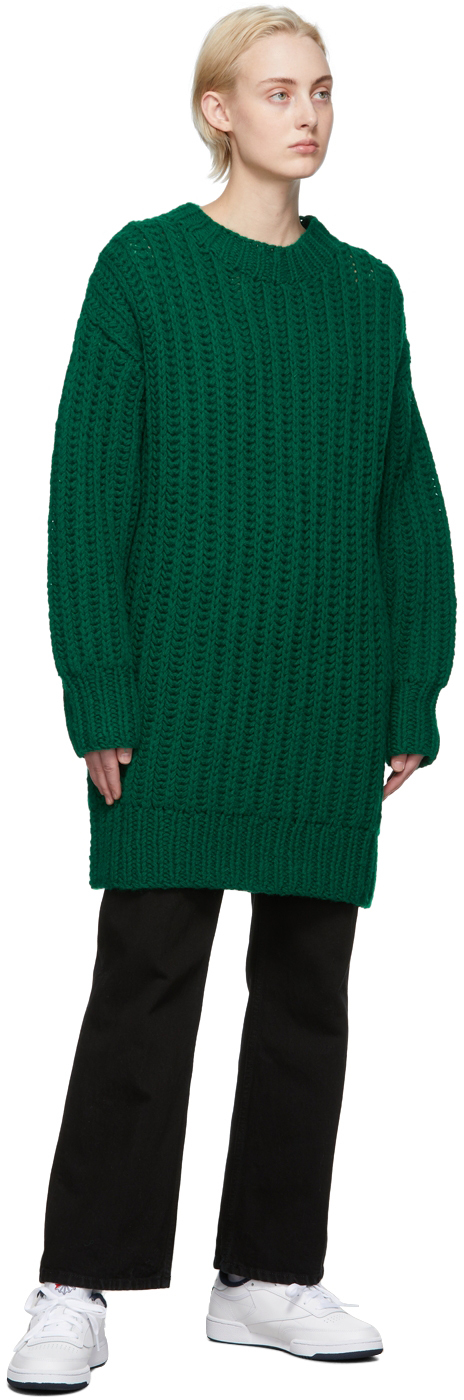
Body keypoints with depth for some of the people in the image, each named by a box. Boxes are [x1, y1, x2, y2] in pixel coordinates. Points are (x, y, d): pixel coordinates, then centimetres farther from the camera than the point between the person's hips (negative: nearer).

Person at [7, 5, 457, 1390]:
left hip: (330, 698, 4)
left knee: (308, 980, 8)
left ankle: (271, 1273, 19)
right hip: (181, 688, -4)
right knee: (147, 974, -5)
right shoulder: (143, 271, -1)